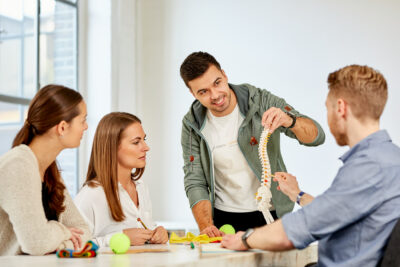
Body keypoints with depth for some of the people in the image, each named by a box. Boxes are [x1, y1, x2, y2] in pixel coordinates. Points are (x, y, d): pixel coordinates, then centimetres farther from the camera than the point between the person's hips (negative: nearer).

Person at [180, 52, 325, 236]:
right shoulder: (192, 124, -1)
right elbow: (195, 183, 1)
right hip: (224, 220, 2)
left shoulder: (261, 101, -7)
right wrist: (206, 226, -16)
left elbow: (317, 136, -11)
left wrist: (289, 120, -33)